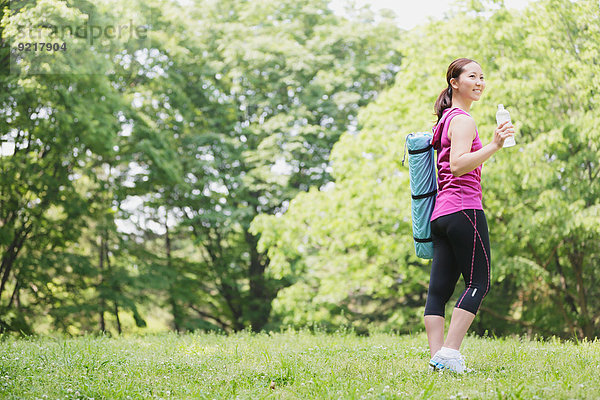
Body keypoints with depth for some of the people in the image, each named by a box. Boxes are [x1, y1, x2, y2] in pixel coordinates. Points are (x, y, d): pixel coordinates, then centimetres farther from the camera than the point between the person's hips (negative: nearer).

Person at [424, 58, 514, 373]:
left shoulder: (446, 119, 22)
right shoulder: (463, 120, -7)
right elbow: (458, 164, -21)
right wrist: (493, 146, -28)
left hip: (441, 213, 10)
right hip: (464, 208, -10)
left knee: (439, 287, 1)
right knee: (478, 282, -8)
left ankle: (437, 355, -3)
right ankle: (449, 353, -17)